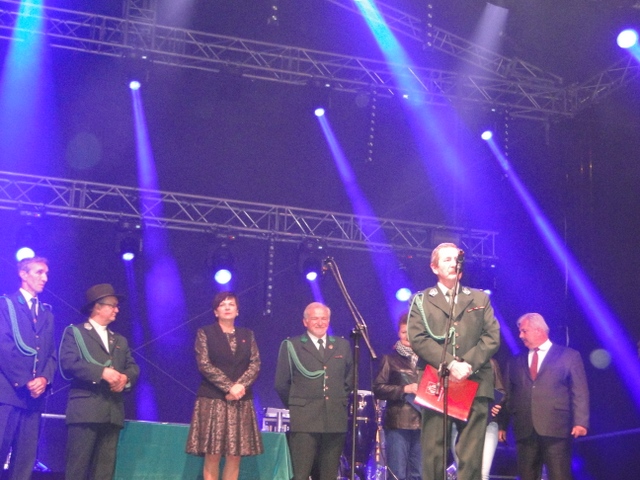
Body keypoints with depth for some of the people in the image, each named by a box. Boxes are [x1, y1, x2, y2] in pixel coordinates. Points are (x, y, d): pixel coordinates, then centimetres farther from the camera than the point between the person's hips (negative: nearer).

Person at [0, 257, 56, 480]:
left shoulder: (47, 313, 21)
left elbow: (51, 354, 16)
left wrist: (45, 378, -4)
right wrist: (23, 382, -12)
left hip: (35, 393, 6)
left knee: (25, 458, 3)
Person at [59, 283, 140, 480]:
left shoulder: (120, 340, 25)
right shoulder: (74, 332, 7)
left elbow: (133, 368, 15)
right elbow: (68, 364, -9)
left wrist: (125, 378, -8)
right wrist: (102, 372, -18)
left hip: (113, 412, 6)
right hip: (85, 410, -6)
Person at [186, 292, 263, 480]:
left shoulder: (247, 335, 13)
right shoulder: (205, 333, 4)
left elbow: (255, 364, 4)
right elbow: (204, 365, -7)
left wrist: (240, 385, -14)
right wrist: (229, 387, -14)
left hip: (241, 402, 3)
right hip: (213, 400, -3)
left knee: (235, 456, 1)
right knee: (212, 456, -4)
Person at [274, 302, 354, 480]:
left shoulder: (343, 345, 13)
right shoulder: (291, 346, 4)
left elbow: (350, 379, 20)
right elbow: (281, 384, 4)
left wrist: (341, 401, 12)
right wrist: (295, 405, 7)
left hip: (335, 420, 3)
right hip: (304, 421, -3)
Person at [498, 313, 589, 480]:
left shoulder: (569, 356, 8)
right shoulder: (516, 362, 20)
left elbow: (580, 392, 1)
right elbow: (508, 396, 18)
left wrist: (580, 422, -10)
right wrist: (502, 425, 10)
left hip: (555, 429, -4)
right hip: (524, 431, 4)